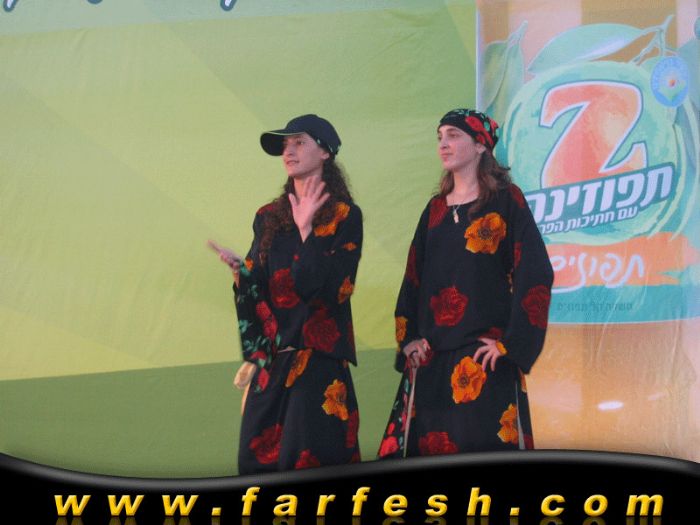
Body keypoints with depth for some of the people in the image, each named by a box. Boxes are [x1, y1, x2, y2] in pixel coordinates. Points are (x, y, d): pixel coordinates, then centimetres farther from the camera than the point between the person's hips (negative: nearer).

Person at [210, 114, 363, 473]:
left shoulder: (345, 217, -1)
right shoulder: (269, 218, 14)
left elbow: (329, 287, -13)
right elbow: (255, 290, 11)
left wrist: (306, 230, -15)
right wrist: (239, 269, -8)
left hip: (318, 358, -5)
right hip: (271, 359, 5)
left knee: (306, 458, -7)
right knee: (257, 455, 3)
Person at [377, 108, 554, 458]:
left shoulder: (506, 201, -1)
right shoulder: (435, 209, 16)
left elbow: (534, 274, -9)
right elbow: (413, 278, 18)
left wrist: (511, 344, -13)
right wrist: (409, 340, 6)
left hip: (483, 358, -5)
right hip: (431, 357, 6)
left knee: (486, 448, -8)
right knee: (431, 448, 3)